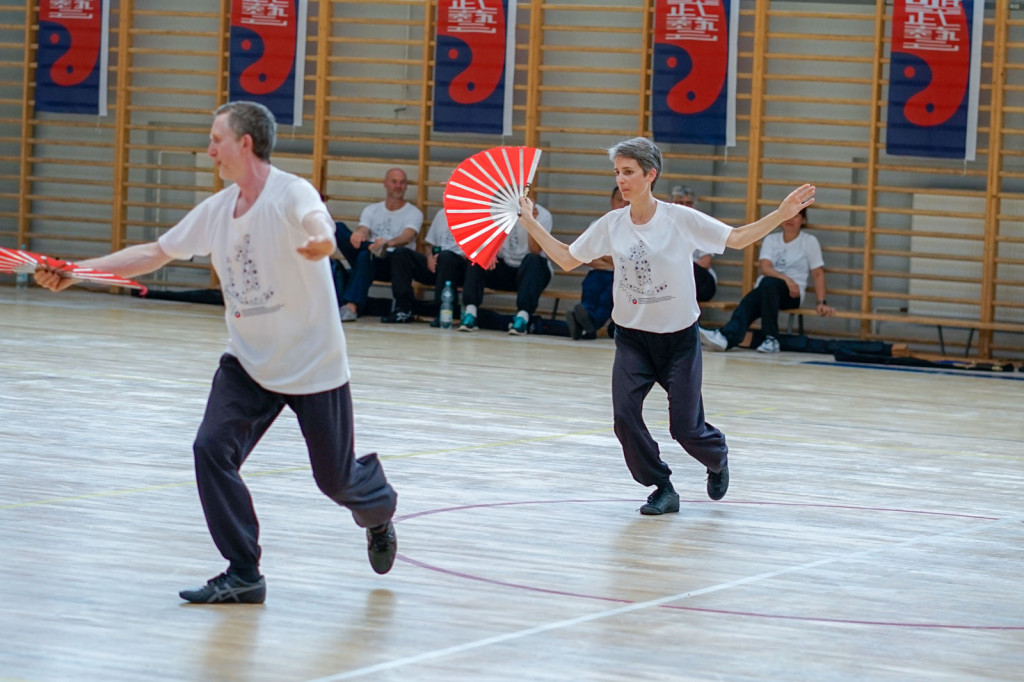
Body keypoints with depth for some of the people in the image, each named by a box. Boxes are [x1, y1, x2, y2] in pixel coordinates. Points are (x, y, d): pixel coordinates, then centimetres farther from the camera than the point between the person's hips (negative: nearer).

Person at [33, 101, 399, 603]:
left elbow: (322, 233, -42)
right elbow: (154, 253, 8)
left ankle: (379, 513, 43)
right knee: (212, 449, -14)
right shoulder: (216, 211, 0)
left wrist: (319, 244, -67)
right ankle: (243, 576, -4)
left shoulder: (291, 194, -20)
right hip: (248, 363, 6)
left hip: (313, 365, -5)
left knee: (336, 479, 5)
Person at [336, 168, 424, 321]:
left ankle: (351, 307, -52)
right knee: (339, 228, -16)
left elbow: (407, 237, -14)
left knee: (365, 255, -39)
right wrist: (358, 235, -30)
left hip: (394, 264, -4)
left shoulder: (414, 213, 7)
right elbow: (363, 231, -1)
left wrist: (388, 243, -39)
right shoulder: (371, 210, 19)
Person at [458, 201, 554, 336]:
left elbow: (535, 251, -22)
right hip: (504, 269, 3)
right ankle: (470, 313, -35)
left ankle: (523, 316, -50)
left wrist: (531, 222, -35)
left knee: (533, 259, -36)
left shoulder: (542, 215, -10)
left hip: (531, 270, -3)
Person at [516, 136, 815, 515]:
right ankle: (663, 490, 4)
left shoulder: (681, 219, -12)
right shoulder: (611, 225, -3)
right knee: (624, 415, -16)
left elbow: (737, 239, -8)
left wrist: (781, 214, -19)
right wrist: (529, 223, 2)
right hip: (632, 338, 3)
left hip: (678, 338, -2)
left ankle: (718, 458, 37)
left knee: (686, 428, -1)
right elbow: (566, 259, 7)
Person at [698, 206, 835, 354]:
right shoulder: (771, 240, 16)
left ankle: (771, 339, -42)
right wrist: (786, 278, -18)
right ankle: (725, 337, -59)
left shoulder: (810, 241, 9)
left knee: (768, 283, -37)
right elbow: (765, 268, 0)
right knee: (747, 303, -31)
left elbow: (818, 274, 6)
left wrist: (822, 302, -6)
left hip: (791, 293, -3)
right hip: (763, 289, 3)